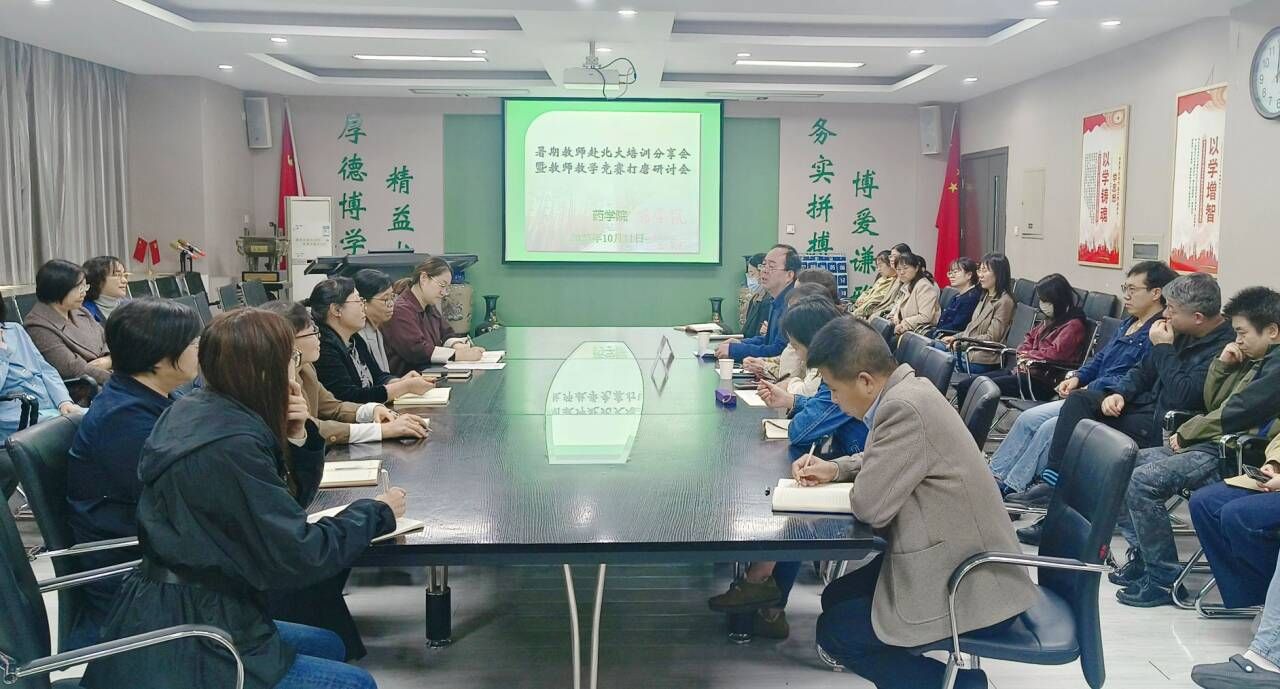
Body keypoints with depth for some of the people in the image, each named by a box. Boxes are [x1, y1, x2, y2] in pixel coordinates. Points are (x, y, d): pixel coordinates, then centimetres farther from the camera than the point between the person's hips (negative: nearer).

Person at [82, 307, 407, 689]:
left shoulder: (201, 410, 3)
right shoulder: (231, 445, -26)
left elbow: (284, 500, 13)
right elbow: (296, 558, -22)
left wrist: (297, 436, -5)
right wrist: (376, 513, -8)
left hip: (172, 616, 10)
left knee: (328, 645, 23)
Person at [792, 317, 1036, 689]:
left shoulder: (906, 407, -27)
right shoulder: (907, 389, 3)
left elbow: (869, 504, -26)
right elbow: (881, 461, 22)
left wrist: (858, 488, -5)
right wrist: (835, 469, 8)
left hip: (970, 584, -10)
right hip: (957, 559, 10)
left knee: (834, 632, 0)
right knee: (836, 598, 18)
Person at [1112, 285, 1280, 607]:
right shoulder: (1252, 361, 18)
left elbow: (1234, 414, -19)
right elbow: (1212, 405, 22)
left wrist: (1186, 433, -8)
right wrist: (1222, 365, 8)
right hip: (1206, 443, 10)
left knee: (1143, 481, -26)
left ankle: (1164, 579, -15)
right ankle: (1142, 553, 9)